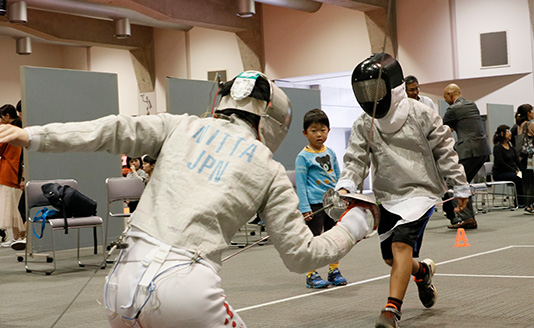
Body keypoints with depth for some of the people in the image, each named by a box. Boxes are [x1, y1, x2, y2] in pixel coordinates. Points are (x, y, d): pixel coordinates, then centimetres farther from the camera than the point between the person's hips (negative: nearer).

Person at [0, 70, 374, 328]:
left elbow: (115, 130, 2)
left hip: (123, 281, 4)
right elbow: (302, 255, 10)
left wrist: (34, 135, -2)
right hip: (185, 288, -3)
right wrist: (354, 225, 25)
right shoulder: (270, 171, 11)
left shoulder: (182, 127, 17)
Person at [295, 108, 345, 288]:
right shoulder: (303, 157, -7)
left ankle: (334, 271, 24)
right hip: (314, 204, -6)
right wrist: (304, 208, -13)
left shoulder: (330, 153, 10)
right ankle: (311, 275, 5)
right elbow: (300, 184, -8)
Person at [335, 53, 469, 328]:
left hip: (420, 192, -5)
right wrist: (344, 188, -26)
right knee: (391, 258, 13)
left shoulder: (421, 115, -10)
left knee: (401, 245, -24)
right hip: (387, 196, 5)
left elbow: (445, 152, -2)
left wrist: (460, 188, 4)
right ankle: (423, 271, 46)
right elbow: (355, 160, -7)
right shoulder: (363, 125, -3)